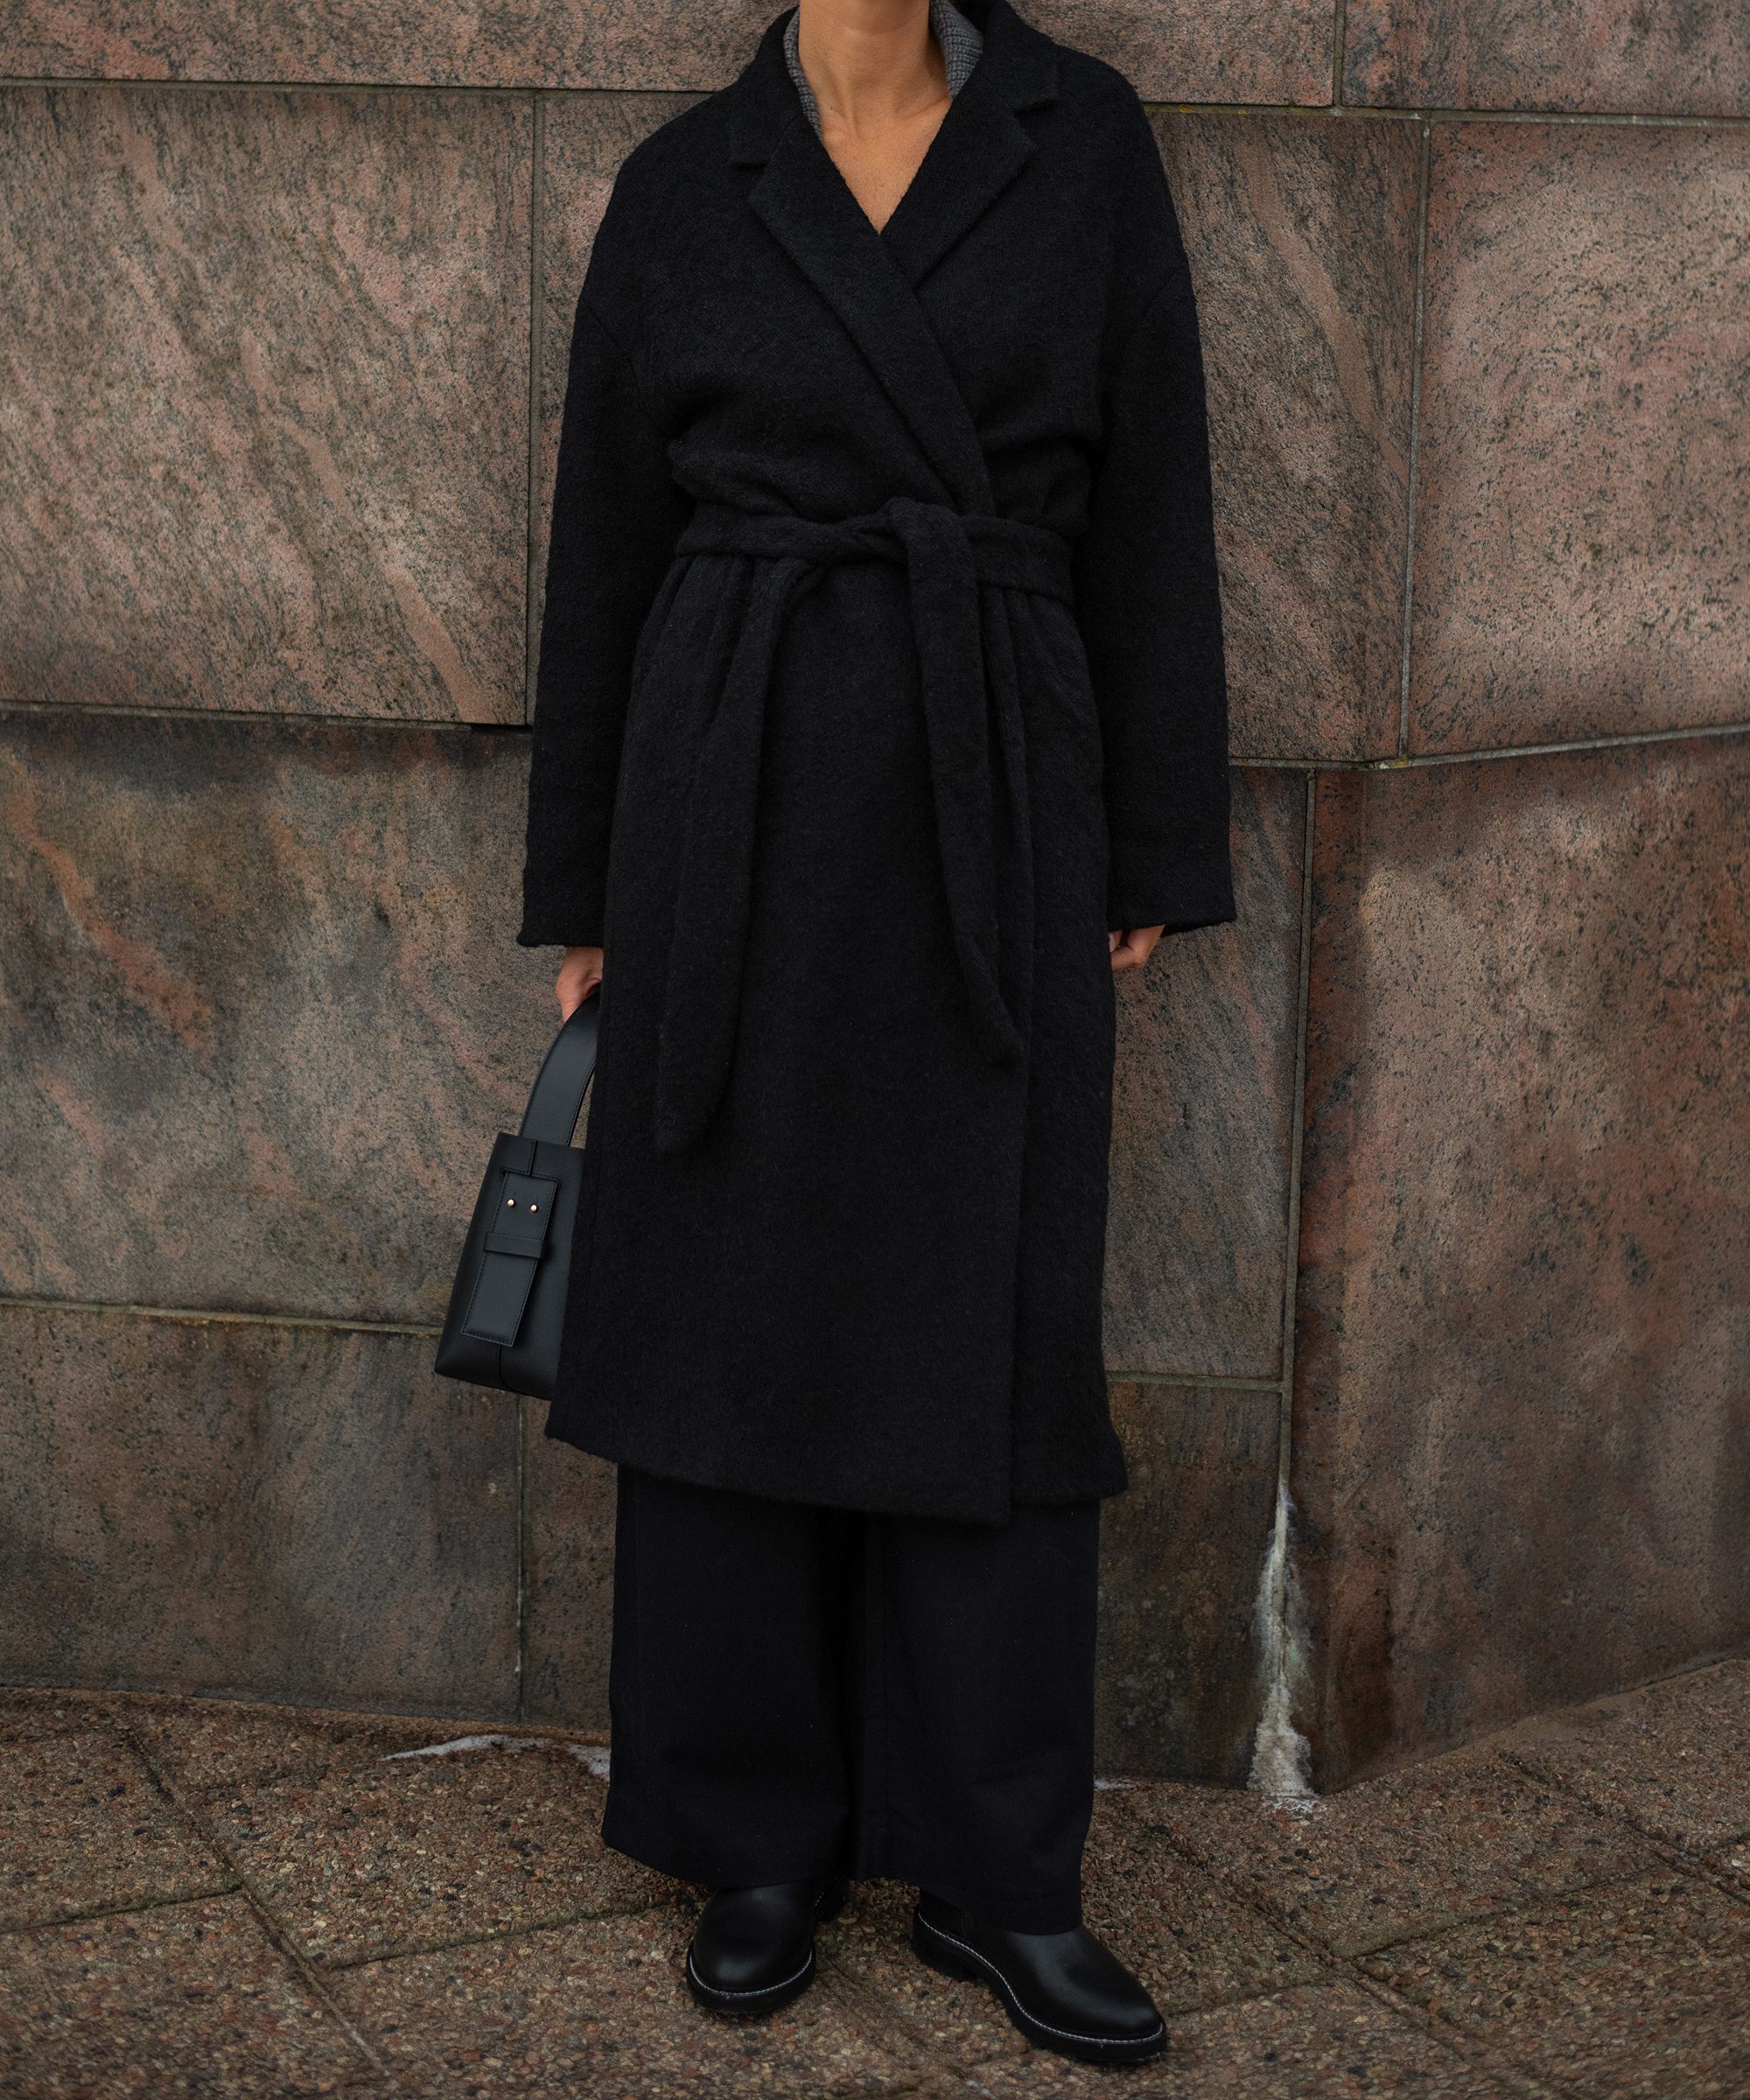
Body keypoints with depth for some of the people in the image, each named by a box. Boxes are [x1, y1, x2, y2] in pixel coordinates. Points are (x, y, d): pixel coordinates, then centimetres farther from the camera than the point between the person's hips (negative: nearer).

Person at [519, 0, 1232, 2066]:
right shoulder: (680, 187, 6)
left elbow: (1144, 506, 6)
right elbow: (604, 552, 9)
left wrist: (1154, 854, 3)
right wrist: (581, 888, 9)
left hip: (993, 821, 0)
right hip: (741, 809, 0)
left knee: (989, 1331, 3)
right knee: (735, 1316, 5)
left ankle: (993, 1872, 16)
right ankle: (762, 1838, 21)